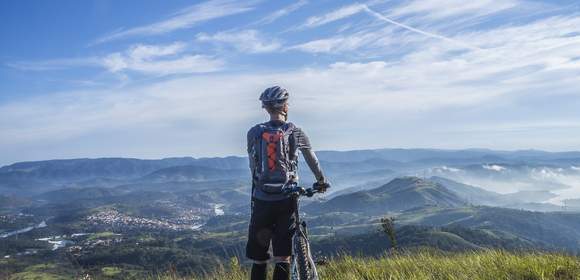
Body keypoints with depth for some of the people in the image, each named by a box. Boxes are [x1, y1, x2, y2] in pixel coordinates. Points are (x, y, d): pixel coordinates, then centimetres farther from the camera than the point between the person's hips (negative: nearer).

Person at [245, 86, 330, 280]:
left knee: (258, 258, 11)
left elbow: (253, 166, 11)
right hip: (286, 200, -1)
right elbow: (312, 159, 15)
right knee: (282, 258, 4)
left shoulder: (254, 133, 2)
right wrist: (321, 181, 32)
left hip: (262, 200, 1)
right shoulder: (295, 132, 1)